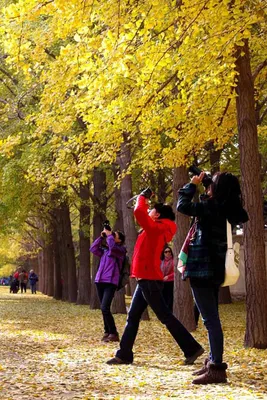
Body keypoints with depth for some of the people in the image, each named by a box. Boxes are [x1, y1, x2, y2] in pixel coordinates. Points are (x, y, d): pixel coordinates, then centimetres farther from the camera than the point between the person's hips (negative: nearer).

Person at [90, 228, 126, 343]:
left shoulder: (121, 250, -1)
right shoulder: (104, 250, 18)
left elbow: (113, 247, -20)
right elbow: (93, 249, 16)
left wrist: (109, 235, -8)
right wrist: (101, 237, 11)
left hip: (110, 283, -7)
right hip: (99, 281, 7)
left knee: (105, 308, -17)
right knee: (103, 309, 10)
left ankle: (114, 334, -10)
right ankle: (107, 332, 18)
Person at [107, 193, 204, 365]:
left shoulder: (156, 228, -13)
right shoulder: (155, 230, 14)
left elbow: (139, 212, -25)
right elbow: (143, 215, 34)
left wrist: (141, 199, -5)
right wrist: (144, 202, 20)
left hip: (149, 280, -10)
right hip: (146, 280, 10)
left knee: (166, 317, -6)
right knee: (132, 317, 10)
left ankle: (192, 349, -2)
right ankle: (124, 355, 13)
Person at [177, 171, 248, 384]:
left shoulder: (212, 207, -16)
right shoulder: (226, 210, 9)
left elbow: (182, 206, -14)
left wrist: (192, 185, 0)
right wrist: (200, 187, 16)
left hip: (203, 269, -9)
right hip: (214, 269, 9)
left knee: (211, 319, -10)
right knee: (212, 318, 18)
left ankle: (217, 368, -10)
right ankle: (214, 361, 26)